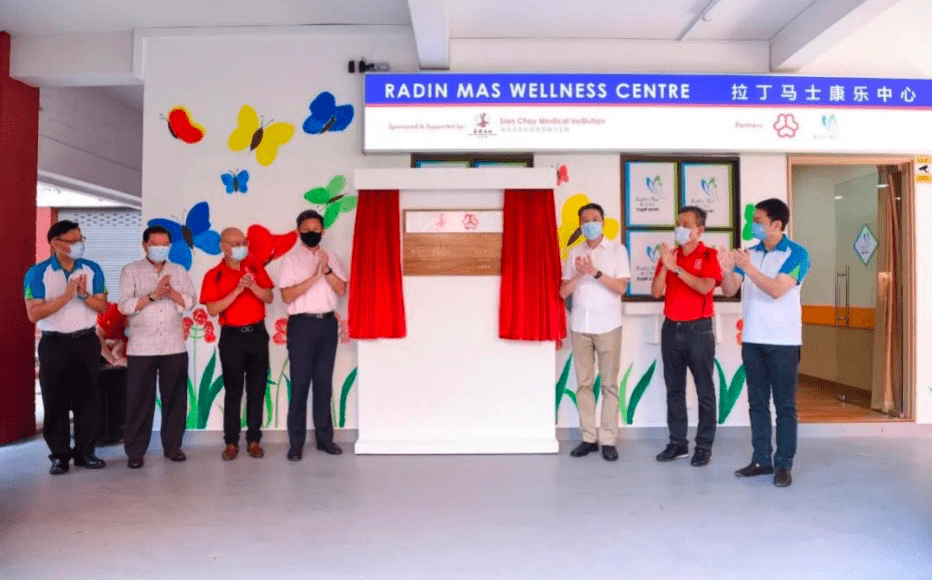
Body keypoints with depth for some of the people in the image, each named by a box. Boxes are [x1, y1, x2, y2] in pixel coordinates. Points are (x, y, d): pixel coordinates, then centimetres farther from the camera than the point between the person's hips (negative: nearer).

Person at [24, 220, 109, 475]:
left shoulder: (92, 269, 3)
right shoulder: (37, 272, -6)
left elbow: (102, 306, 2)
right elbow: (34, 314, -13)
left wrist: (84, 294, -16)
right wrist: (66, 296, -20)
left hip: (86, 341, 2)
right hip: (54, 344, -2)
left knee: (88, 398, 5)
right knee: (55, 402, 4)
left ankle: (85, 452, 16)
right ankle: (59, 455, 15)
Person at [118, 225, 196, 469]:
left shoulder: (180, 271, 11)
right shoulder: (130, 271, 3)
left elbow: (190, 302, 1)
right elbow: (125, 306, -7)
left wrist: (171, 292, -15)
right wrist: (153, 295, -18)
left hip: (175, 347, 2)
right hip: (141, 348, -2)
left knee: (174, 398, 7)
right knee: (139, 399, 2)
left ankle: (172, 445, 17)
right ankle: (135, 450, 11)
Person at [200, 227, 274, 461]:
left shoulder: (255, 266, 5)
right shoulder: (213, 275, -2)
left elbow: (269, 298, 1)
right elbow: (212, 309, -11)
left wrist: (252, 286, -16)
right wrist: (237, 290, -19)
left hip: (257, 333, 2)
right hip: (231, 336, -2)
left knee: (257, 388, 4)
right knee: (233, 390, 2)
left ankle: (254, 439, 13)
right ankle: (231, 442, 11)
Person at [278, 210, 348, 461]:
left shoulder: (332, 259, 10)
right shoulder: (291, 259, -1)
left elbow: (341, 290, 0)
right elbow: (287, 296, -9)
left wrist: (327, 270, -14)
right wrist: (314, 276, -16)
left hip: (328, 323, 3)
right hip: (302, 324, -3)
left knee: (324, 382, 9)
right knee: (300, 383, 0)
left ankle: (324, 437, 18)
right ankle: (296, 442, 8)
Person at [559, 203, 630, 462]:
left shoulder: (617, 250, 1)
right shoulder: (574, 253, 9)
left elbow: (621, 287, -8)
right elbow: (563, 291, 5)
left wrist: (595, 272, -18)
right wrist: (580, 274, -11)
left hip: (608, 326, -3)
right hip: (580, 326, 3)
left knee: (609, 384, 1)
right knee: (583, 383, 5)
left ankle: (608, 440, 7)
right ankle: (588, 438, 13)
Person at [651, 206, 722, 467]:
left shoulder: (710, 256, -2)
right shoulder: (669, 255, 9)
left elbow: (705, 287, -19)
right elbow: (656, 292, 2)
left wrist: (676, 268, -20)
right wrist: (664, 266, -12)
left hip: (698, 329, -4)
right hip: (671, 328, 5)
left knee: (705, 391, 2)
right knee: (674, 389, 9)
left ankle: (704, 446, 10)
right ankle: (677, 442, 17)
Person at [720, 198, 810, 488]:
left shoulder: (796, 254, -6)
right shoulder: (750, 253, 9)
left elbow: (777, 290, -19)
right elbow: (730, 290, 4)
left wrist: (748, 267, -28)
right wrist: (727, 270, -16)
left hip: (783, 341, -5)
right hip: (752, 339, 5)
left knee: (784, 404, 2)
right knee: (757, 402, 9)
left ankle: (784, 464, 9)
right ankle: (761, 459, 17)